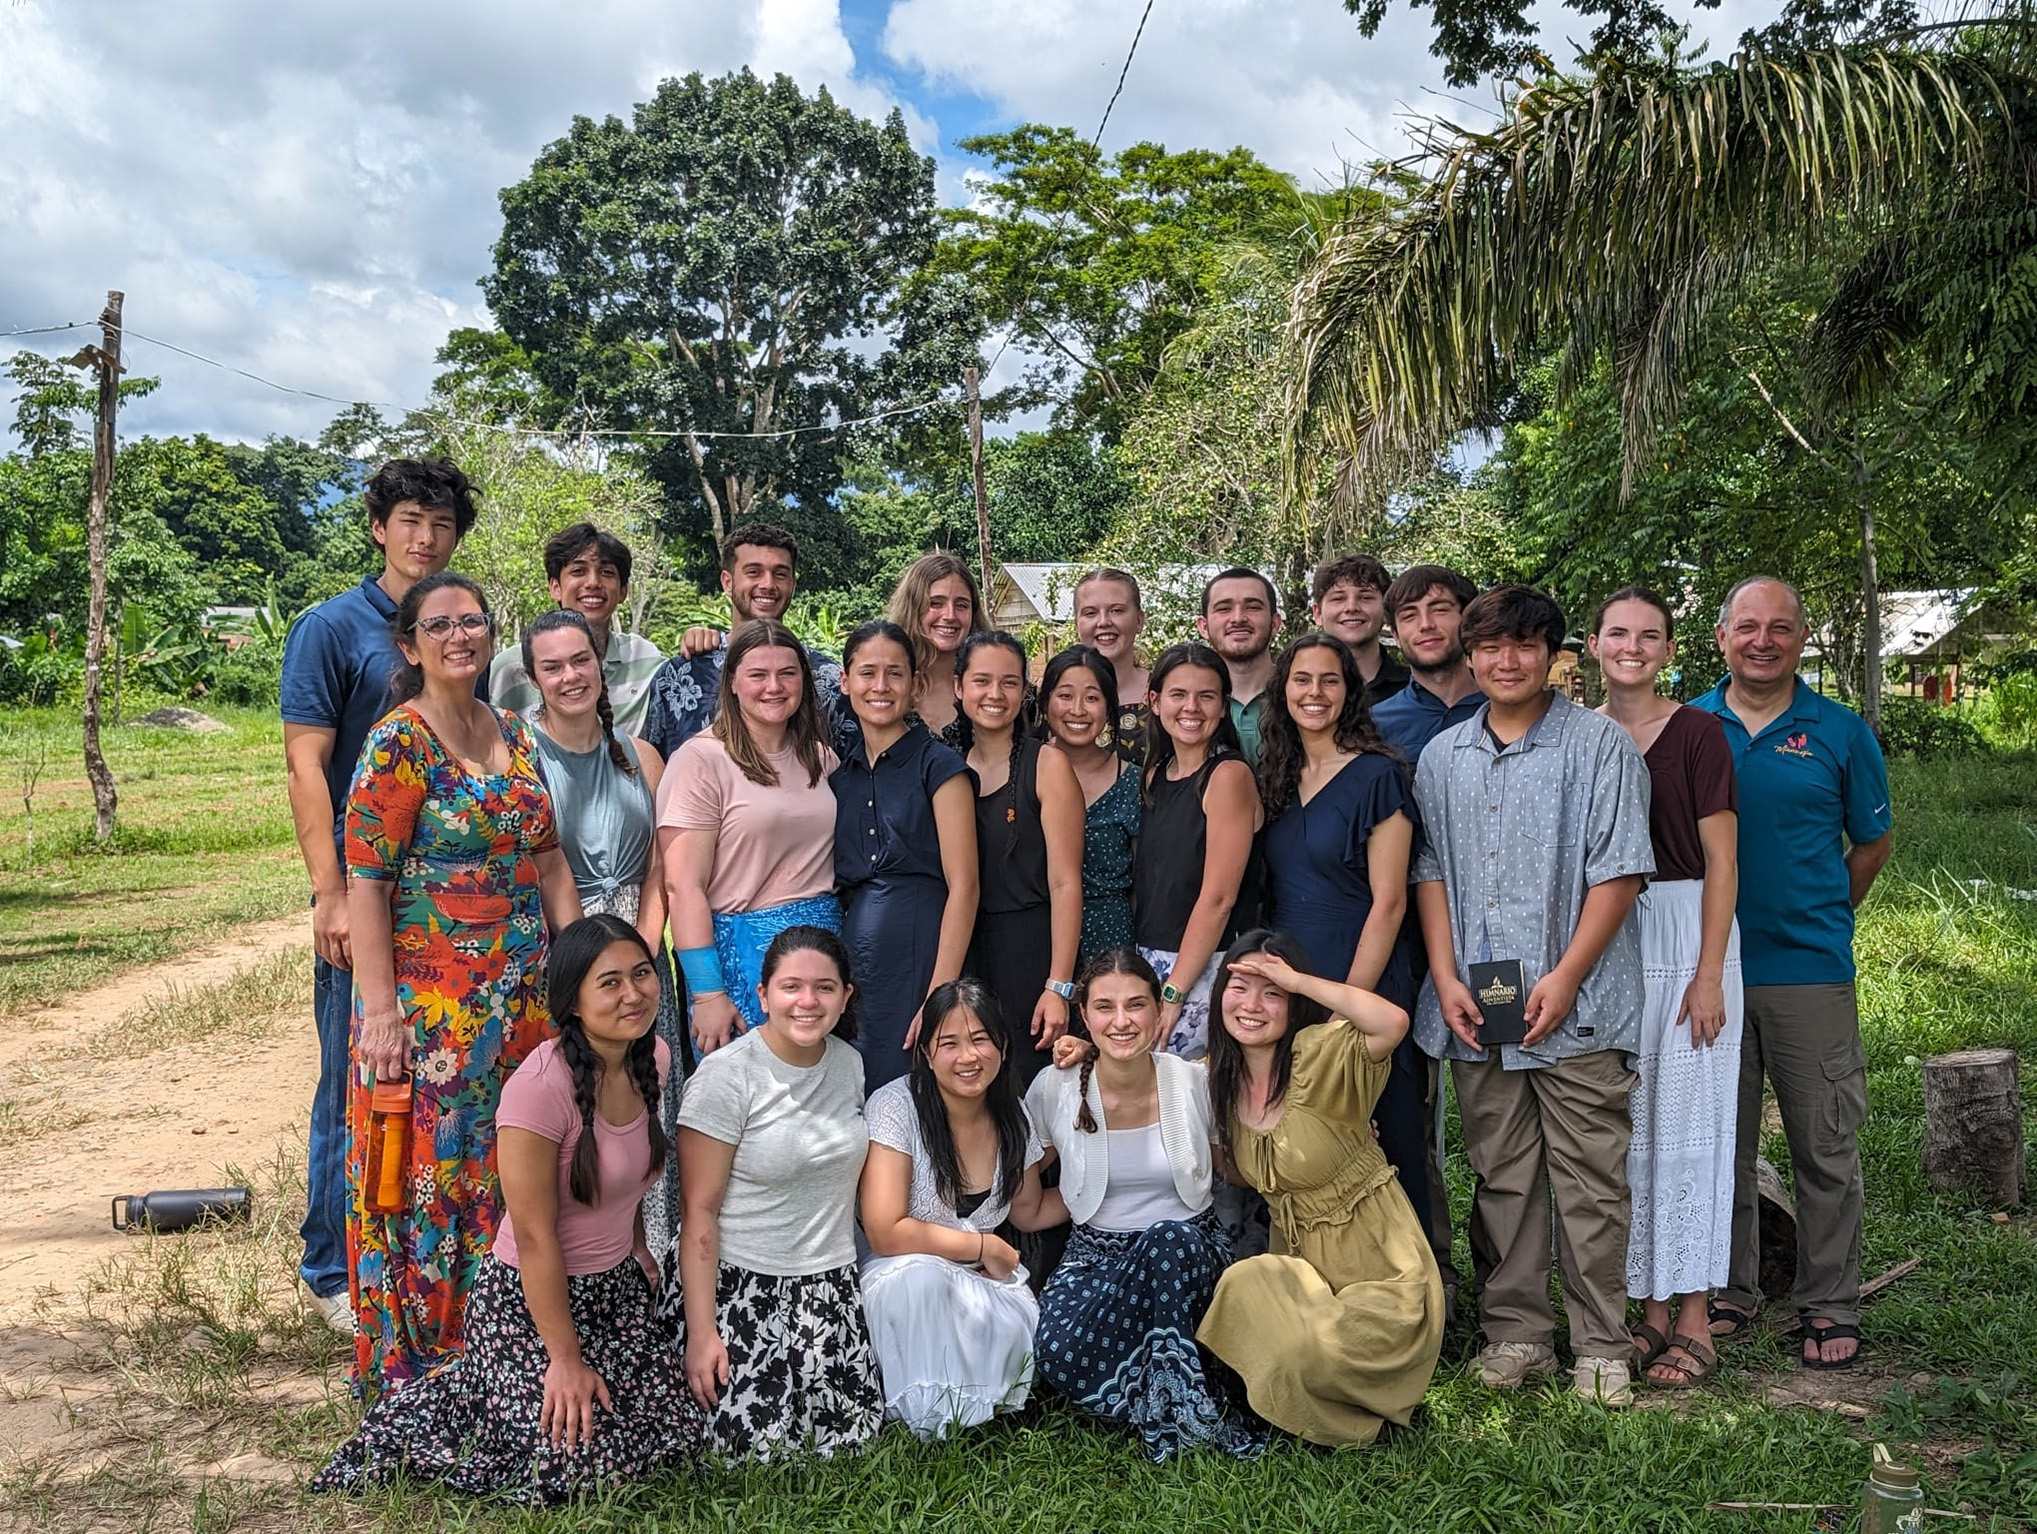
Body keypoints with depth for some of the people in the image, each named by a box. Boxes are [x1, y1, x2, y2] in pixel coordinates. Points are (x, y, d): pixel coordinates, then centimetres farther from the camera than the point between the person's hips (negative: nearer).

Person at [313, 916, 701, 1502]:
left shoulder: (654, 1057, -3)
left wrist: (638, 1254, 16)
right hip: (530, 1300, -7)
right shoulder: (541, 1085, -27)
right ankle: (440, 1398, 11)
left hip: (617, 1289, 8)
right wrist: (565, 1358, -16)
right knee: (582, 1463, -14)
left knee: (679, 1438, 3)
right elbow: (535, 1237, -22)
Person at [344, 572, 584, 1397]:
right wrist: (380, 1011, -18)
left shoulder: (516, 736, 10)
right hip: (429, 999, -6)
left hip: (521, 998, 6)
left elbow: (550, 863, 13)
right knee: (428, 1167, 0)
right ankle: (410, 1366, 15)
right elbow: (365, 881, -13)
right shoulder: (398, 742, -9)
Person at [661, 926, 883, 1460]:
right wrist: (700, 1331, -19)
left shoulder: (850, 1063, 4)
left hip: (830, 1282, 5)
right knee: (753, 1442, -14)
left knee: (853, 1434, -4)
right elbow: (699, 1210, -15)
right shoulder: (727, 1075, -14)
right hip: (735, 1283, -5)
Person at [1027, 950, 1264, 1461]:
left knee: (1170, 1239, -38)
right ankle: (1195, 1407, -14)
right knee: (1058, 1354, -33)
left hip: (1191, 1250, 0)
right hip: (1095, 1252, 1)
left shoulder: (1196, 1083, -7)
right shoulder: (1055, 1088, -6)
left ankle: (1169, 1404, -21)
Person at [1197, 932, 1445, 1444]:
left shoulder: (1319, 1055, -18)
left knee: (1303, 1351, -27)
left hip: (1378, 1265, -6)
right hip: (1299, 1263, 6)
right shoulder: (1217, 1077, 0)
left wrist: (1299, 980, -29)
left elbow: (1393, 1023, -38)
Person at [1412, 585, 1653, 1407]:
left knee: (1590, 1178, 1)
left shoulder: (1600, 744, -1)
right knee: (1500, 1175, 10)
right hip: (1475, 1006, 4)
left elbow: (1620, 871, -6)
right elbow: (1430, 871, 12)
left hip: (1578, 1005, -4)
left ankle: (1600, 1345, 12)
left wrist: (1566, 976, -12)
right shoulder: (1442, 757, 13)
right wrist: (1445, 978, 1)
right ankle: (1514, 1332, 20)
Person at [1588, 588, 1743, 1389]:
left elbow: (1721, 861, -6)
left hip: (1684, 935, -4)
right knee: (1628, 1127, 8)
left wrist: (1710, 976, -12)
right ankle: (1652, 1308, 19)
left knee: (1687, 1123, 0)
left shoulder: (1697, 733, -4)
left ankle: (1695, 1321, 9)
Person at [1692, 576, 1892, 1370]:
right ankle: (1730, 1293, 23)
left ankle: (1830, 1306, 18)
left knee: (1825, 1147, 4)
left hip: (1810, 970, -1)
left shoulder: (1840, 732, 1)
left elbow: (1873, 843, 11)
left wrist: (1817, 919, 8)